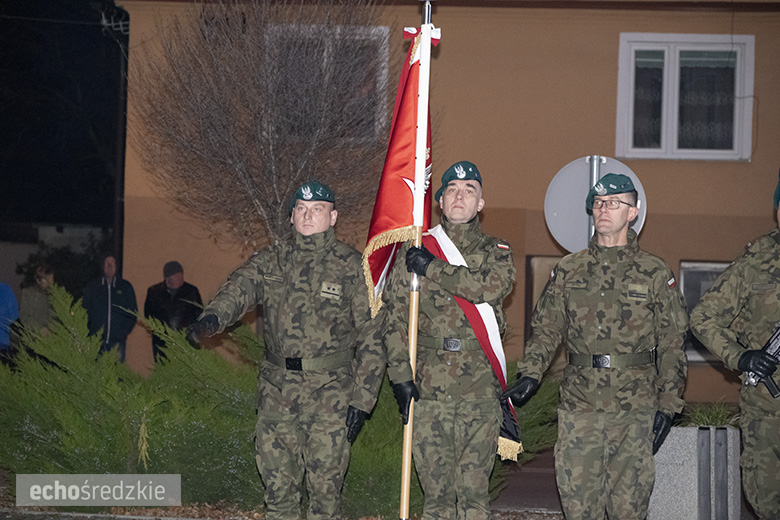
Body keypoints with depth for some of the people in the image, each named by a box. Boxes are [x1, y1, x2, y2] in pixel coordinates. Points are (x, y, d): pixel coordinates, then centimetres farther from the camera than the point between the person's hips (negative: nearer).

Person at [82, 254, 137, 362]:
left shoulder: (125, 286, 11)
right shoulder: (92, 287, 11)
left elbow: (132, 312, 11)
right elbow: (85, 311, 12)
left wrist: (125, 331, -1)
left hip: (118, 340, 0)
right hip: (97, 340, 0)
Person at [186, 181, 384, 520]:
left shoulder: (352, 267, 1)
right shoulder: (270, 262, 10)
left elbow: (371, 337, -1)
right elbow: (240, 288, -10)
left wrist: (361, 400, -7)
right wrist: (211, 319, -32)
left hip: (330, 393, -3)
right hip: (277, 390, 3)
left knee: (324, 488, -1)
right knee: (278, 486, 8)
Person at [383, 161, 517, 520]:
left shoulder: (496, 252, 10)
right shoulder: (415, 252, 10)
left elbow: (496, 285, -15)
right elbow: (395, 316, 4)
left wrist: (434, 270, -11)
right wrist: (400, 375, -6)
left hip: (480, 391, 0)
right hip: (428, 388, 1)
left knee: (473, 491, -1)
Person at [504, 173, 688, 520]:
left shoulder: (654, 274, 4)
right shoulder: (568, 271, 10)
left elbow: (672, 345, 4)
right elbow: (546, 329, 11)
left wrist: (667, 406, -2)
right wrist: (529, 374, -6)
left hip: (635, 409, -2)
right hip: (579, 404, 2)